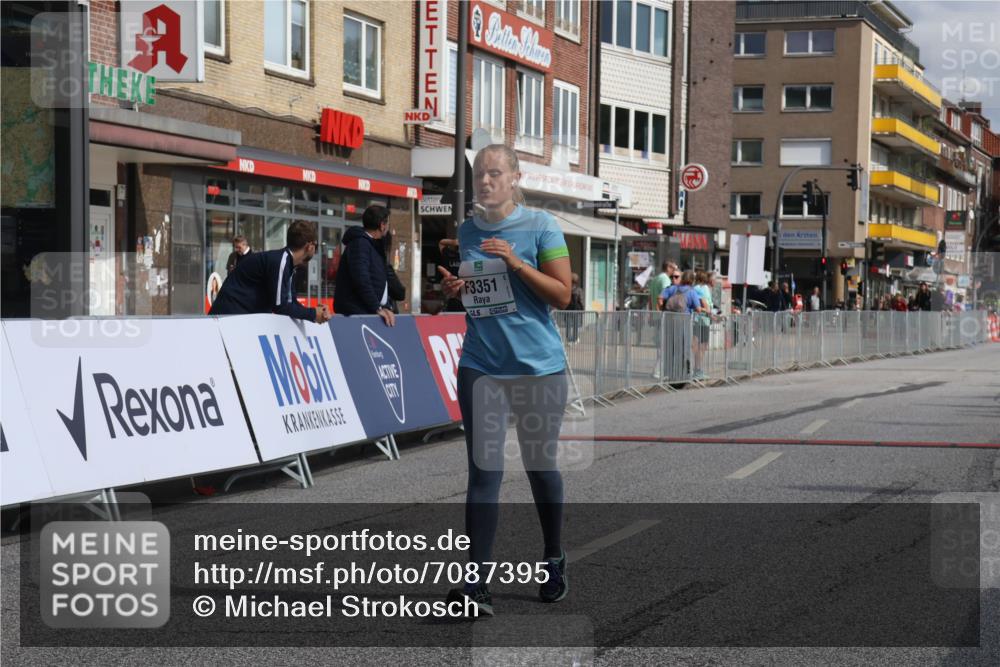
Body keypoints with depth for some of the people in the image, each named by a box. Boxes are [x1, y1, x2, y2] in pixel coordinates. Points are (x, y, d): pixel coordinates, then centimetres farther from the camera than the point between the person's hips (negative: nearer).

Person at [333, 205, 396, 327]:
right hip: (356, 313, -9)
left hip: (368, 312, 9)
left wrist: (385, 307, 6)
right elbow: (361, 280, -22)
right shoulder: (359, 243, -11)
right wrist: (378, 308, -21)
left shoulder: (374, 245, 19)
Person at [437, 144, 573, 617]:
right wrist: (453, 288, 0)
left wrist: (517, 262, -18)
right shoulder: (467, 232, 9)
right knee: (483, 470, -6)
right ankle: (476, 581, -9)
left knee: (540, 464, 10)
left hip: (539, 364, -3)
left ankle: (554, 560, 31)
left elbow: (562, 295, -7)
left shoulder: (540, 225, -4)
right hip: (481, 366, 3)